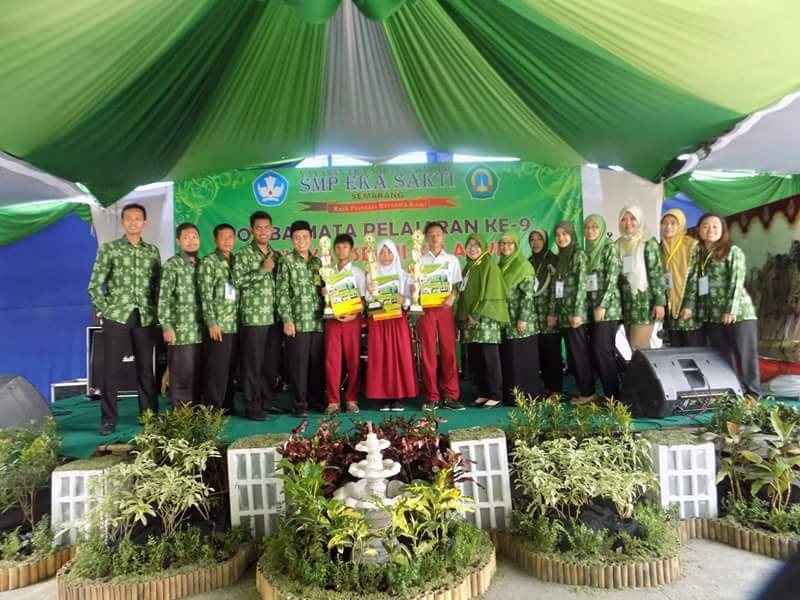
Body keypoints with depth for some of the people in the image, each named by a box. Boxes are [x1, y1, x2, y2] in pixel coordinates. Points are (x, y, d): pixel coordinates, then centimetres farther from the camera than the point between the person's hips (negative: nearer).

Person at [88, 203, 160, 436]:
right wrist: (105, 309, -5)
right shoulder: (109, 249, 2)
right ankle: (108, 419, 12)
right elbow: (94, 285, 1)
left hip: (145, 318, 2)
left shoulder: (153, 251, 10)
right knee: (111, 369, 2)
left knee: (146, 369, 8)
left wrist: (155, 311, 3)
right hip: (116, 317, -2)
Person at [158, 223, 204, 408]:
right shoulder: (172, 265, -4)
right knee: (181, 375, 0)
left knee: (197, 375, 10)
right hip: (180, 330, -5)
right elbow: (163, 298, -10)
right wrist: (166, 326, -16)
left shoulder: (202, 264, 13)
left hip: (200, 330, 5)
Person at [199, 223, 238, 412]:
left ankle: (227, 407, 20)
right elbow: (206, 295, -10)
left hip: (234, 325, 6)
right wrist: (212, 323, -15)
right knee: (216, 369, -4)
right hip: (218, 325, -6)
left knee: (230, 369, 11)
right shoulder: (209, 262, -3)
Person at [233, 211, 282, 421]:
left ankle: (267, 400, 23)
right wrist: (263, 270, -14)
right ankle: (252, 406, 7)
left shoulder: (276, 255, 15)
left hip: (273, 317, 6)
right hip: (252, 317, -6)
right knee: (252, 363, -1)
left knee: (270, 362, 11)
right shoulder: (244, 254, -3)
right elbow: (236, 281, -14)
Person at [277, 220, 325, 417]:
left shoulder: (317, 262, 14)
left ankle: (316, 399, 20)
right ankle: (300, 403, 8)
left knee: (317, 362, 8)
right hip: (297, 321, -4)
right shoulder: (287, 261, 1)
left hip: (318, 321, 4)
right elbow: (282, 293, -4)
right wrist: (287, 319, -11)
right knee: (298, 363, -1)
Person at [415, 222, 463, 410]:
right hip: (425, 309, 0)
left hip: (445, 308, 1)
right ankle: (431, 397, 6)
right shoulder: (419, 261, 9)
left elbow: (457, 285, 8)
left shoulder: (452, 260, 11)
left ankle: (450, 396, 4)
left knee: (449, 352, -2)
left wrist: (452, 297, -12)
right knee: (428, 353, 0)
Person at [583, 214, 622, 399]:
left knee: (603, 350, -11)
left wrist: (602, 306, -16)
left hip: (607, 307, -7)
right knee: (596, 351, 5)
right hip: (591, 308, 7)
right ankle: (608, 393, 12)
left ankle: (613, 395, -3)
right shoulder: (587, 252, 16)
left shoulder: (609, 248, -3)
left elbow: (612, 279, -11)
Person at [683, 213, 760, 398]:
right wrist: (689, 305, -6)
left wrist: (731, 310, -18)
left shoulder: (733, 251, 0)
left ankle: (751, 393, 10)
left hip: (738, 313, -4)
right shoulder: (698, 255, 13)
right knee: (722, 356, 9)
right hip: (711, 315, 4)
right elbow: (693, 280, 7)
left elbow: (737, 281, -9)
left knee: (744, 353, 0)